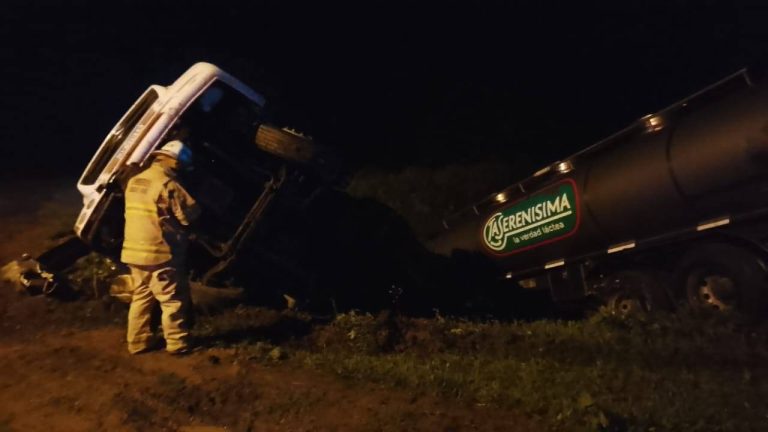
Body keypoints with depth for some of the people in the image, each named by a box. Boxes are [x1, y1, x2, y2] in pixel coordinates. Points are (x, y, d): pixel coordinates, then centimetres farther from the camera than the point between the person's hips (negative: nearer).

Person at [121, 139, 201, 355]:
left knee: (141, 296, 18)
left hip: (133, 250, 8)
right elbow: (191, 214, -15)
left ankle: (138, 341, 25)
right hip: (159, 253, -8)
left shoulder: (134, 181, 11)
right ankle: (177, 342, 13)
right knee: (173, 299, 4)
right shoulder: (168, 185, -16)